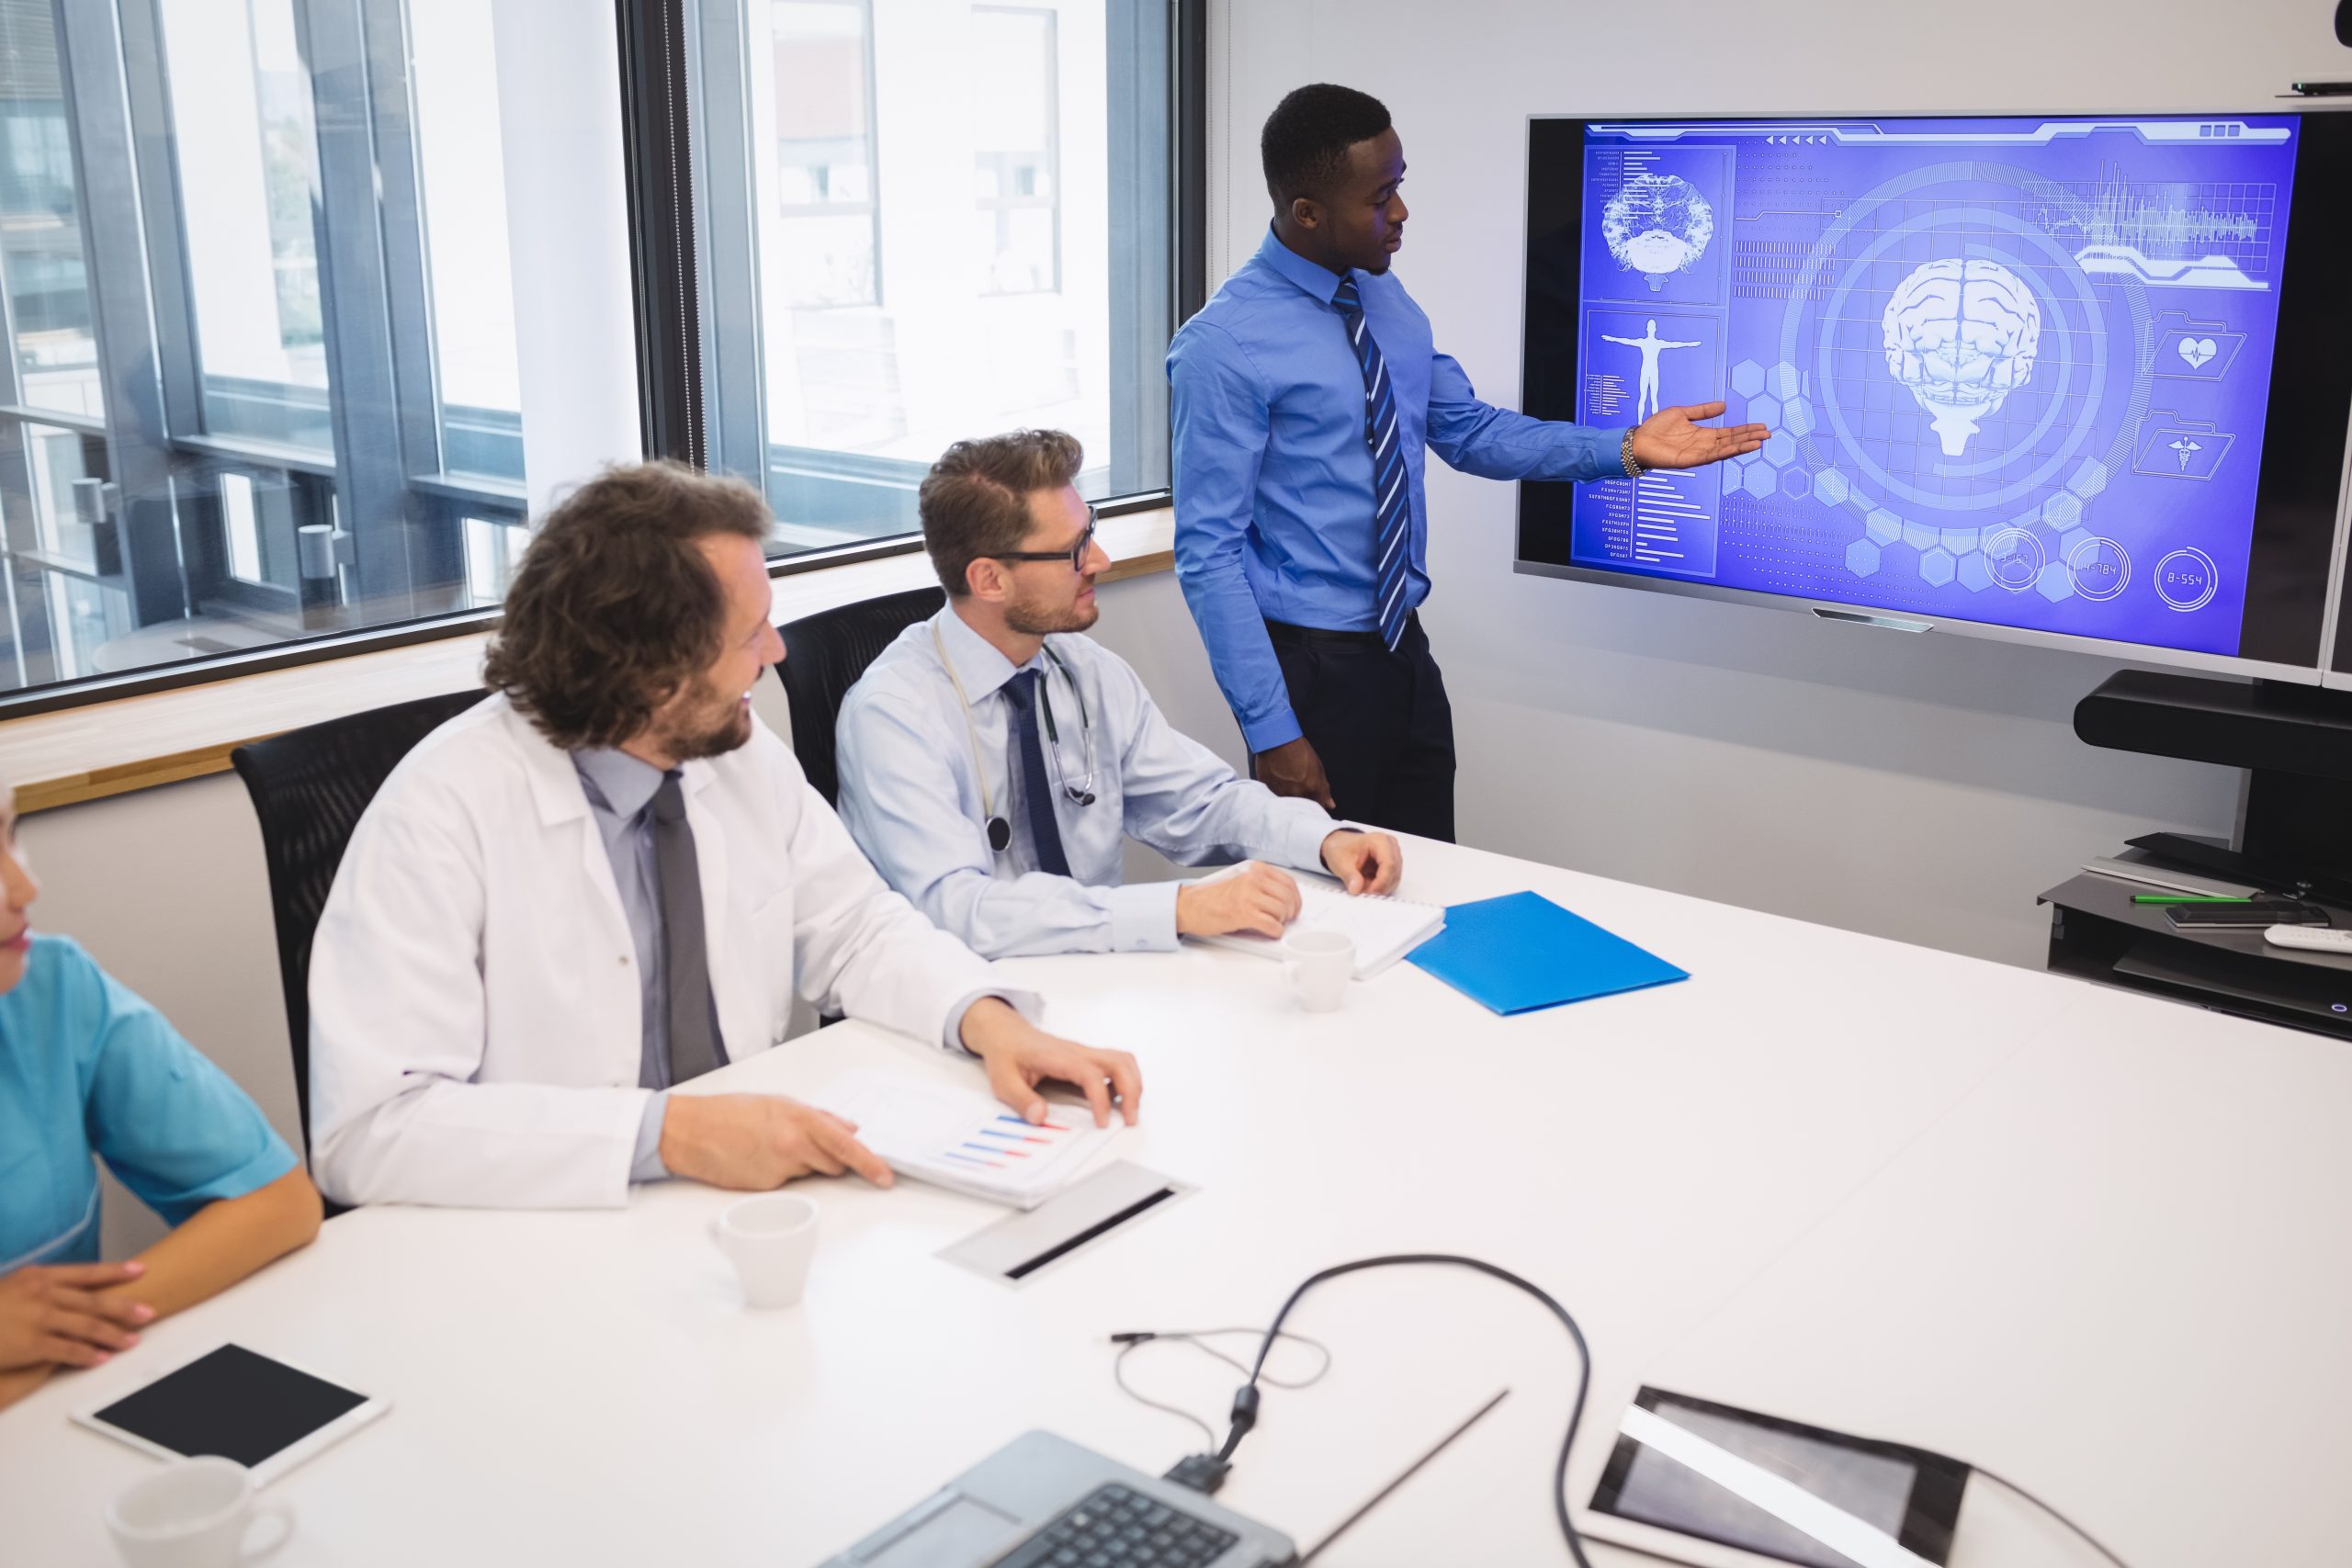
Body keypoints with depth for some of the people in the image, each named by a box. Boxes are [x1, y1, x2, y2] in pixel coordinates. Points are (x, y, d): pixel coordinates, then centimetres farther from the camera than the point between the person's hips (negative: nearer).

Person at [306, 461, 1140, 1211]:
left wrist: (989, 1020, -9)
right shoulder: (443, 813, -18)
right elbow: (372, 1125, -23)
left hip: (746, 1183, 4)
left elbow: (855, 927, 11)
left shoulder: (743, 753, 0)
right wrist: (670, 1134, -30)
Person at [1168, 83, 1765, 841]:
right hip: (1310, 666, -7)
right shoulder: (1223, 347, -17)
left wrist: (1624, 449, 1)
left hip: (1404, 651, 7)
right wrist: (1271, 729, -19)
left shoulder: (1387, 304, 6)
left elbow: (1469, 431, 15)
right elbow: (1208, 553, -17)